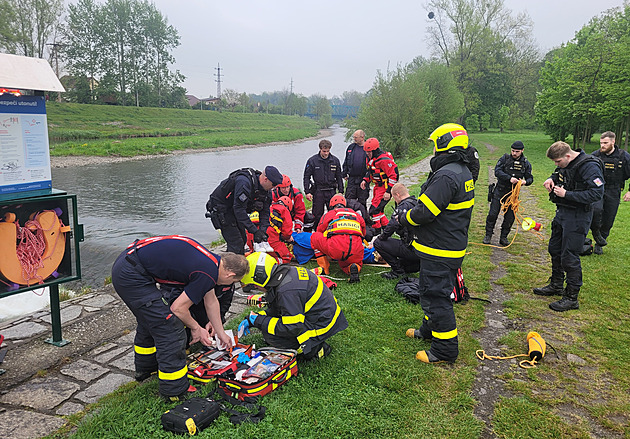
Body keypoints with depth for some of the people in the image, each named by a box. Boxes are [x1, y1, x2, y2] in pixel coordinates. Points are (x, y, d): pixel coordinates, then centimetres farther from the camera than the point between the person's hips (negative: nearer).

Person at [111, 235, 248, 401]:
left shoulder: (212, 260, 12)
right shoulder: (208, 274, -16)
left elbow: (211, 301, 25)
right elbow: (178, 308, -8)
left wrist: (221, 334, 34)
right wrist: (196, 328, 11)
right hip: (131, 276, -10)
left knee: (149, 319, 29)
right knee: (170, 330, -5)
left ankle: (145, 369, 49)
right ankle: (175, 392, 8)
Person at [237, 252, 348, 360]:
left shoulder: (287, 291, -29)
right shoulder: (288, 272, 1)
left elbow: (292, 328, -25)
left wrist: (260, 321, -16)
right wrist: (252, 320, 6)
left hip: (321, 326, -10)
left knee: (270, 336, -13)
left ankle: (313, 349, -5)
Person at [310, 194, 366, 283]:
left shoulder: (329, 213, 24)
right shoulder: (356, 214, 30)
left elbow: (320, 231, 35)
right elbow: (363, 233, 40)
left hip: (336, 248, -3)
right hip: (356, 251, 3)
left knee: (314, 237, 23)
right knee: (344, 265, 34)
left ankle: (325, 269, 17)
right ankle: (353, 267, -4)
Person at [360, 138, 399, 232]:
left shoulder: (384, 160, -23)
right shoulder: (371, 158, 6)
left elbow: (394, 176, -22)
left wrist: (388, 192, -24)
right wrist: (365, 180, 5)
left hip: (385, 187, -9)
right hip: (378, 187, 10)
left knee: (374, 209, -13)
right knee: (378, 209, 15)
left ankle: (377, 231, -1)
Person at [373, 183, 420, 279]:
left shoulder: (403, 206, -12)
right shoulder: (417, 204, 15)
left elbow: (392, 226, -20)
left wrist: (380, 238, -1)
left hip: (412, 250, -10)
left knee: (378, 243, -6)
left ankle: (398, 271, -2)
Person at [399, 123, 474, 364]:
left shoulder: (446, 176, -24)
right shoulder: (463, 172, 11)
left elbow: (424, 212, -26)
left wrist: (404, 218, -6)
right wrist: (409, 212, 11)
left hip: (439, 250, -11)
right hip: (453, 245, 11)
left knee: (436, 296, -1)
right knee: (434, 291, 24)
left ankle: (445, 349, 10)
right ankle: (430, 329, 41)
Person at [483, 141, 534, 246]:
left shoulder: (526, 163, 2)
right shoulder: (505, 158, -5)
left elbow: (530, 178, 7)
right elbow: (497, 171, -14)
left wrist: (525, 181, -17)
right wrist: (509, 178, -25)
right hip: (500, 191, -2)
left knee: (510, 216, 4)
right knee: (493, 214, -2)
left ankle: (503, 238, 18)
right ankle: (488, 235, 13)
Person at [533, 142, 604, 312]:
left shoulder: (589, 166, -22)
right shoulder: (566, 164, 4)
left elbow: (597, 194, -26)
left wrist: (566, 194, -25)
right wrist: (552, 179, 3)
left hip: (577, 217, -9)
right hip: (562, 212, 9)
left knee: (569, 256, -5)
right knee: (555, 249, 19)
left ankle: (571, 298, 7)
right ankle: (556, 285, 37)